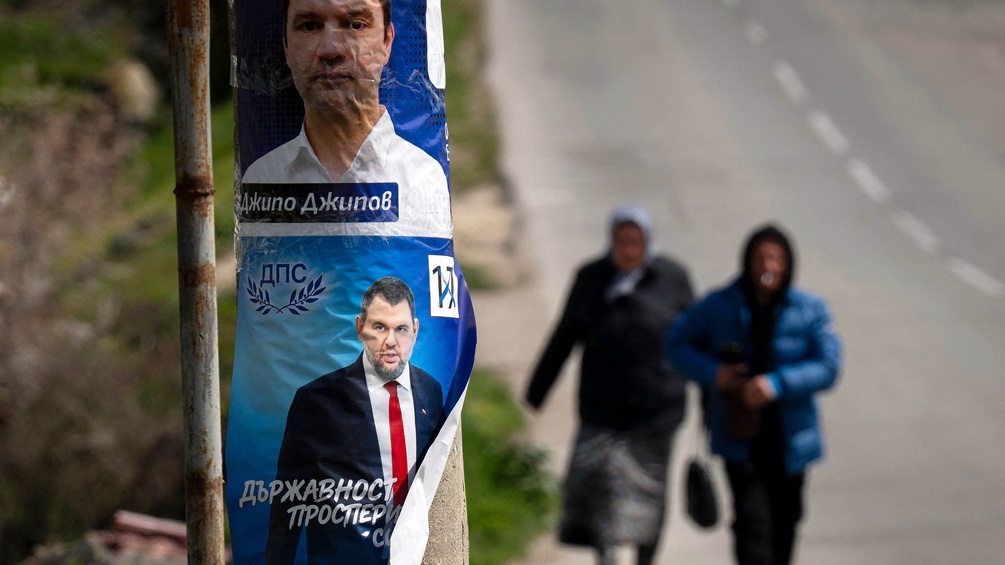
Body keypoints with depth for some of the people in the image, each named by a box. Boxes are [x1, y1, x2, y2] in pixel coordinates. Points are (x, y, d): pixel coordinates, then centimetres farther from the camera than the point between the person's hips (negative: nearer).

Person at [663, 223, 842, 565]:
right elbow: (676, 343, 4)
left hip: (789, 443, 2)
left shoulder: (810, 310, -5)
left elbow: (828, 366, -12)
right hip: (740, 438, -2)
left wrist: (777, 384, -27)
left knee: (784, 525, 16)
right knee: (753, 523, -15)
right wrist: (711, 373, -15)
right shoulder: (719, 307, -4)